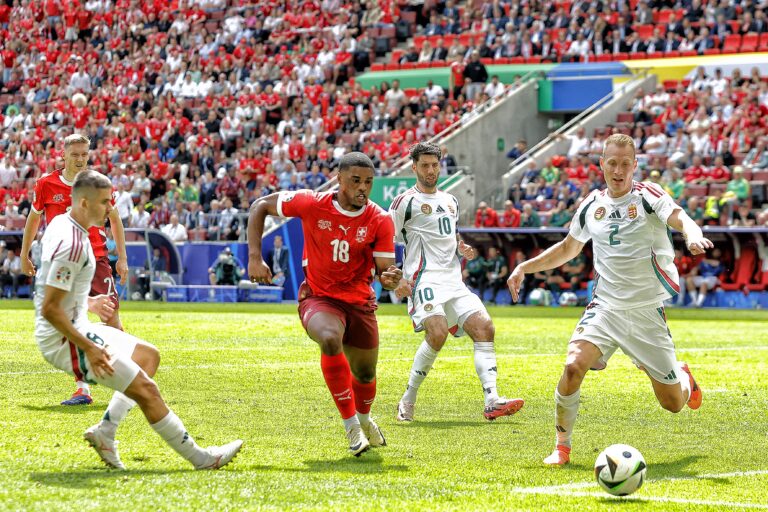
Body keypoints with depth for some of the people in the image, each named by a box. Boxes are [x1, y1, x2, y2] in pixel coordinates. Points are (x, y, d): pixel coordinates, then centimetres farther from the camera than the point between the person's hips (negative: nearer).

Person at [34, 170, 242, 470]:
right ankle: (200, 458, -1)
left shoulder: (62, 223, 7)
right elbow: (50, 308, -26)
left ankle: (105, 431, 11)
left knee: (148, 356, 21)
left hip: (77, 328, 11)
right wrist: (88, 347, -23)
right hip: (63, 340, -11)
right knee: (145, 389, -10)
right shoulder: (72, 244, -24)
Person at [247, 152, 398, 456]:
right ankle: (351, 427, -25)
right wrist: (254, 257, -11)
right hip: (318, 299, -3)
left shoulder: (379, 221, -11)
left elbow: (385, 271, -9)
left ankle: (363, 419, 52)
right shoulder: (312, 204, -14)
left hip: (360, 302, 3)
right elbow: (260, 207, -2)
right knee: (330, 340, -35)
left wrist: (390, 279, -35)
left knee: (365, 374, 13)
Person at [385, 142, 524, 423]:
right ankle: (408, 400, -12)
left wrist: (463, 249, 12)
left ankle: (492, 401, -18)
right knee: (437, 333, -27)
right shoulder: (406, 202, 0)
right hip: (424, 280, -7)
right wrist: (395, 280, -15)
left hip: (454, 281, 7)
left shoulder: (450, 201, 22)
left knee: (484, 328, -10)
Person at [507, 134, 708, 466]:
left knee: (673, 403, 3)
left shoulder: (648, 196, -6)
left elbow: (680, 219, -25)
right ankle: (561, 447, -9)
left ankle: (683, 377, 42)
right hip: (606, 307, 2)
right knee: (573, 366, -26)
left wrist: (693, 236, -48)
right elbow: (568, 248, 22)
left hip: (647, 311, -2)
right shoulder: (592, 205, 6)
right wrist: (525, 267, 13)